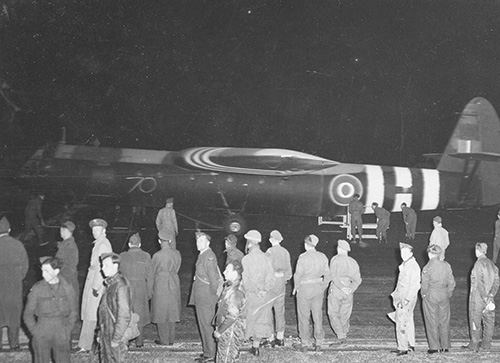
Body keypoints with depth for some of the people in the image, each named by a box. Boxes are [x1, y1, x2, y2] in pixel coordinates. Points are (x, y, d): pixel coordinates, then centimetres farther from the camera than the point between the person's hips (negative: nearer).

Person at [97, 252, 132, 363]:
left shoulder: (120, 285, -20)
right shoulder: (109, 284, 9)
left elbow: (124, 315, -22)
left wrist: (116, 339, -20)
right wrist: (101, 334, 16)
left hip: (115, 337, -9)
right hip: (106, 336, 9)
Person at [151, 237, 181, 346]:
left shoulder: (157, 255, -18)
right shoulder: (177, 253, -6)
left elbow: (153, 272, -6)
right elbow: (176, 269, 4)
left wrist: (151, 286, 10)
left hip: (161, 285, -5)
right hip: (173, 284, 5)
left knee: (161, 313, 7)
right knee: (172, 312, 15)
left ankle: (164, 340, 13)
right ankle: (171, 339, 22)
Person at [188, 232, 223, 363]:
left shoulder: (209, 257, -17)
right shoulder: (202, 255, 13)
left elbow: (213, 278, -19)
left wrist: (214, 295, -11)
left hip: (206, 298, -10)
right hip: (200, 297, 10)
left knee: (206, 325, -5)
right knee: (203, 324, 14)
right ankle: (207, 352, 22)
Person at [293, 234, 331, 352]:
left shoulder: (303, 257, -16)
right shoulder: (322, 257, -1)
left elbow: (298, 274, -14)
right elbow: (327, 275, 4)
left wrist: (296, 287, 1)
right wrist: (323, 287, 17)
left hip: (304, 288, -5)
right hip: (318, 287, 5)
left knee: (303, 316, 7)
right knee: (318, 316, 14)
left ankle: (306, 343, 13)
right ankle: (319, 342, 19)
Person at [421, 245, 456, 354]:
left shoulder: (427, 268, -14)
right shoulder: (446, 265, -1)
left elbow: (425, 285, -12)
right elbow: (451, 282, 2)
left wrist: (424, 295, 4)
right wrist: (448, 294, 14)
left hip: (430, 296, -4)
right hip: (444, 296, 4)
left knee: (432, 322, 5)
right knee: (444, 321, 12)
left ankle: (434, 347, 7)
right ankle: (445, 346, 17)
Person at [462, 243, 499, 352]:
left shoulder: (479, 264, -16)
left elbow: (480, 284, -20)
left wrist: (486, 299, -18)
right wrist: (491, 296, 0)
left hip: (478, 297, -6)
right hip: (489, 297, 6)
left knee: (475, 321, 2)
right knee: (489, 320, 10)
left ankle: (474, 345, 7)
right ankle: (486, 344, 17)